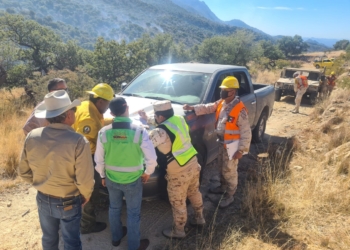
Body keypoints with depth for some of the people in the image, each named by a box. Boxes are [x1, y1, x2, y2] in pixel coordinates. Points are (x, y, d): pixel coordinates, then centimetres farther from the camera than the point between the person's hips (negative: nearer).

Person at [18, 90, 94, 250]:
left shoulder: (31, 137, -13)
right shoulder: (78, 141, -29)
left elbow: (23, 172, -2)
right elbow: (84, 180, -24)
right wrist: (86, 195, -3)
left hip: (43, 199, 5)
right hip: (68, 203, -4)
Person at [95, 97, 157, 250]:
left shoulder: (104, 132, -13)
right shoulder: (139, 130, -22)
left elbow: (99, 159, -3)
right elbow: (151, 158, -18)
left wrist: (102, 176, 14)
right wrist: (148, 173, 1)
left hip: (111, 179, 3)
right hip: (133, 180, -3)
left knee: (114, 208, 26)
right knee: (133, 213, 16)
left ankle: (116, 237, 48)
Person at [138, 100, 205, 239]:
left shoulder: (161, 132, -25)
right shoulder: (179, 119, 0)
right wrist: (147, 121, 13)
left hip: (179, 172, -8)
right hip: (193, 163, 8)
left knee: (178, 203, 13)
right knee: (194, 193, 28)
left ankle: (178, 230, 33)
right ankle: (199, 217, 49)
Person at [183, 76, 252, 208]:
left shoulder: (239, 110, -23)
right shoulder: (221, 103, 1)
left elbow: (246, 132, -21)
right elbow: (208, 108, 1)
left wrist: (241, 150, -23)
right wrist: (193, 108, -15)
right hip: (222, 142, 8)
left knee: (229, 171, 7)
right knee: (222, 167, 24)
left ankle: (229, 196, 25)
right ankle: (223, 187, 45)